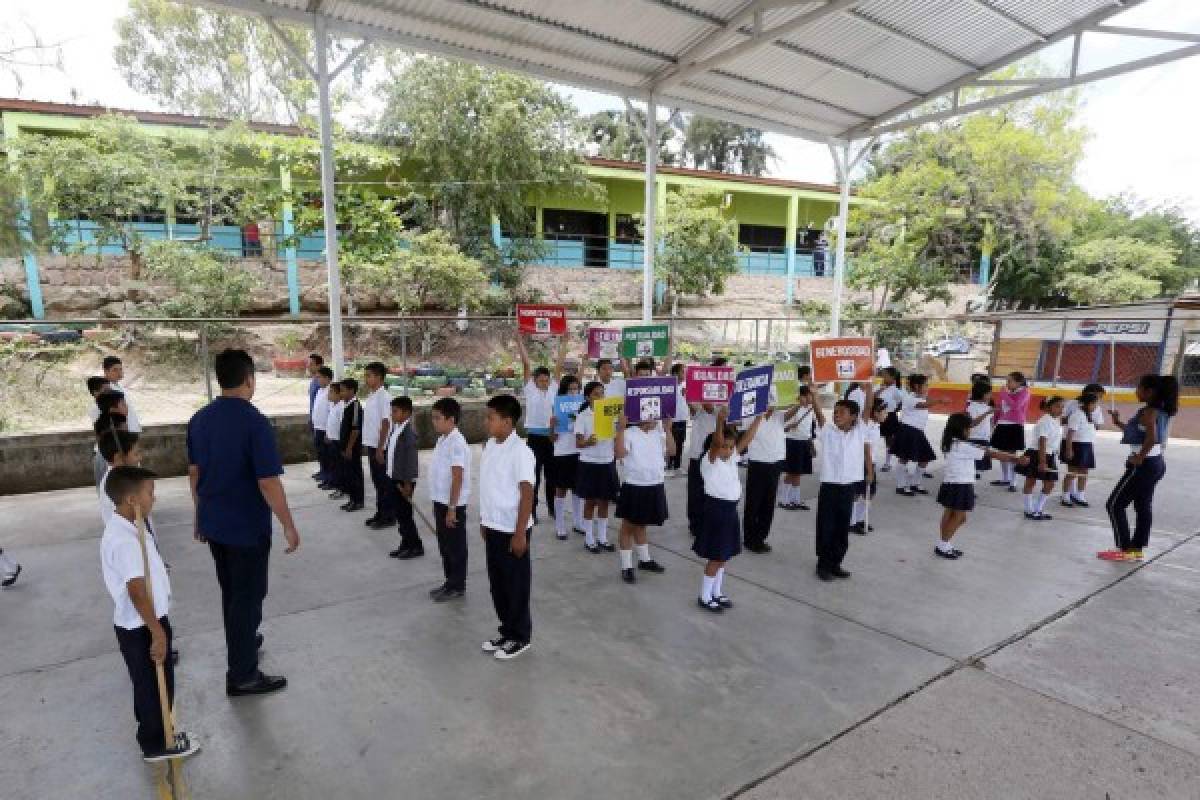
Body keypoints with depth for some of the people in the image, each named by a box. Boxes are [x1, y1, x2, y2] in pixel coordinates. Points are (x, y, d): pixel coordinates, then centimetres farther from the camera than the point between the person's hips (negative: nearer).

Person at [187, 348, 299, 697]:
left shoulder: (199, 419, 1)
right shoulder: (255, 422, -22)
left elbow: (194, 472, 10)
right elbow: (268, 482, -23)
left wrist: (201, 512, 22)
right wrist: (288, 525, -13)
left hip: (212, 523, 7)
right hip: (248, 526, -7)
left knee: (229, 590, 24)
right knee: (248, 596, 5)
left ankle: (241, 644, 44)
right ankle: (242, 675, 16)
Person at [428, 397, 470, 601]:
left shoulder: (456, 443, -19)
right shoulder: (442, 440, 9)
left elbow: (458, 478, -21)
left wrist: (451, 508, -21)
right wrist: (440, 505, 18)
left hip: (452, 504, -9)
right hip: (440, 501, 9)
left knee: (456, 546, 4)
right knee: (444, 545, 17)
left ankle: (458, 586, 16)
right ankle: (450, 582, 30)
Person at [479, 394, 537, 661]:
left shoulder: (520, 451, -19)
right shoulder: (489, 445, 5)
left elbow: (527, 494, -18)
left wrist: (520, 533, -18)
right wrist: (484, 520, 16)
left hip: (512, 530, -8)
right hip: (493, 527, 8)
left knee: (516, 585, 7)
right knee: (497, 582, 17)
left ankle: (520, 637, 22)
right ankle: (507, 631, 33)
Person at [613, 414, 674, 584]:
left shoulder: (659, 433, 3)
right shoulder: (629, 433, -15)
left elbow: (671, 451, -1)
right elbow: (620, 453, -28)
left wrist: (668, 429, -7)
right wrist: (620, 429, -32)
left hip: (655, 487, 6)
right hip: (634, 487, -6)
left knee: (640, 525, 23)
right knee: (628, 526, 6)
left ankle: (644, 559, 38)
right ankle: (626, 567, 15)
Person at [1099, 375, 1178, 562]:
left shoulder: (1148, 411, -18)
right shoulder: (1160, 411, 11)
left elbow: (1151, 438, -31)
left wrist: (1139, 458, -21)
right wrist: (1119, 423, 15)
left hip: (1144, 465, -10)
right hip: (1156, 463, 10)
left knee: (1114, 505, -2)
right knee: (1143, 507, 14)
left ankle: (1125, 550, 2)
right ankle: (1137, 549, 20)